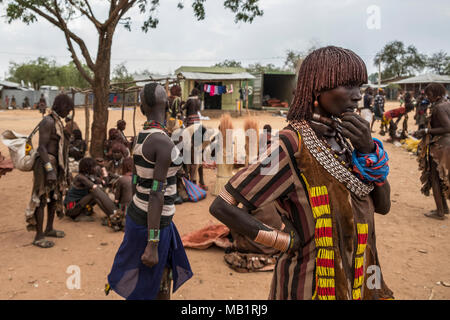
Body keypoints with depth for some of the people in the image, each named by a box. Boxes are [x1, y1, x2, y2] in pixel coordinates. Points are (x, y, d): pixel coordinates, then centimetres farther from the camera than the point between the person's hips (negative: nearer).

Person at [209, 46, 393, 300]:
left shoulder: (344, 138, -2)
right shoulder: (292, 145, -23)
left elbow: (383, 206, -1)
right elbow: (222, 206, -24)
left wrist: (368, 151, -16)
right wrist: (286, 241, -18)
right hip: (312, 284, -6)